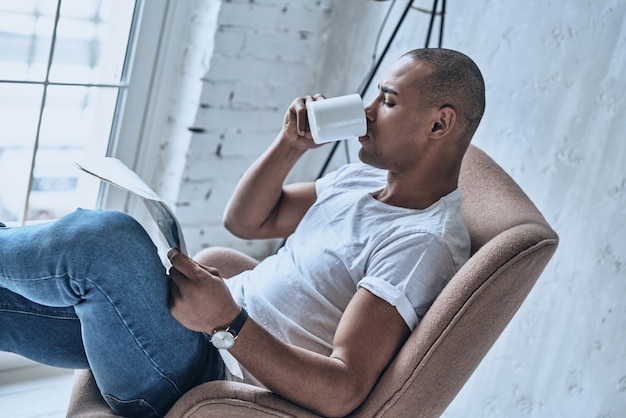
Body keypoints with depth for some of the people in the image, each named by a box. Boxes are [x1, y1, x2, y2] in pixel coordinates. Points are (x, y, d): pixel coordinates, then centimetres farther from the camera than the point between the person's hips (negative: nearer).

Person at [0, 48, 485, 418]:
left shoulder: (425, 241, -17)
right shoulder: (366, 177, 11)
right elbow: (245, 219, 17)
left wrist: (227, 323, -30)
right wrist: (291, 143, 3)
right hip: (206, 326, 9)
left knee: (107, 238, -28)